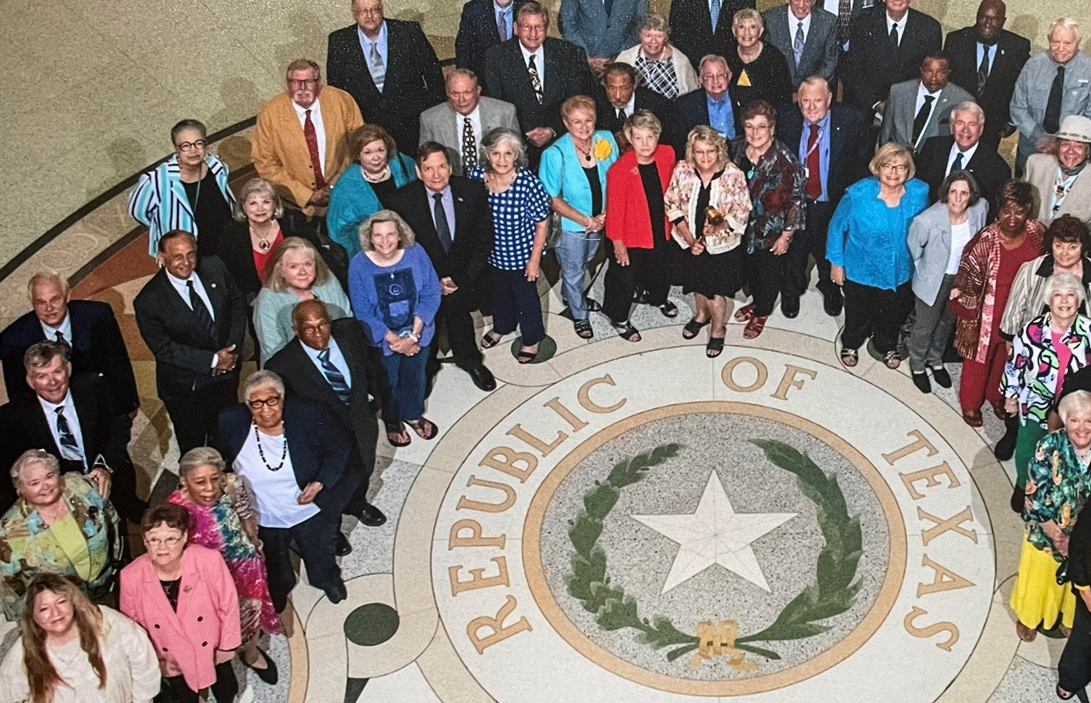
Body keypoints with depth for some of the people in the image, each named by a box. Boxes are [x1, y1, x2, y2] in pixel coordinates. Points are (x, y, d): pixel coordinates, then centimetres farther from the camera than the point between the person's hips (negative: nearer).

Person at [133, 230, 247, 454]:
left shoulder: (215, 269, -9)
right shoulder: (148, 301, -21)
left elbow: (238, 304, 1)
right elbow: (163, 348, -19)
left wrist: (233, 349, -13)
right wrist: (212, 360, -22)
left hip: (225, 376, 4)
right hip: (185, 388, -4)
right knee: (193, 450, 16)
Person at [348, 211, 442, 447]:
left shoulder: (415, 253, -18)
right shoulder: (359, 265, -22)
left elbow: (431, 294, -14)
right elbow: (363, 312, -18)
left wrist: (413, 334, -20)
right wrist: (394, 339, -21)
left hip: (417, 332, 2)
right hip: (382, 338, -2)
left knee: (415, 375, 23)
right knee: (389, 381, 19)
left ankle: (413, 415, 51)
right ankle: (392, 421, 47)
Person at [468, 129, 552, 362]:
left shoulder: (528, 182, -29)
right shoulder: (476, 176, -19)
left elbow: (542, 224, -18)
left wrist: (535, 259, -13)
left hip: (522, 254, -4)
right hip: (492, 253, 4)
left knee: (526, 297, 18)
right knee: (498, 292, 29)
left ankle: (532, 339, 45)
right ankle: (502, 327, 58)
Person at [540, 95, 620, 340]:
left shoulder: (606, 140, -15)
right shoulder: (555, 154, -24)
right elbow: (552, 199, -17)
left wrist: (605, 214, -15)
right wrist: (586, 221, -19)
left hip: (600, 223, 4)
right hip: (571, 226, -4)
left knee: (584, 263, 28)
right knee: (573, 272, 17)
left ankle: (573, 298, 57)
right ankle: (579, 315, 42)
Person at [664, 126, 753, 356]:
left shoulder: (733, 175, -20)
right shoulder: (682, 170, -16)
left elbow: (741, 213, -14)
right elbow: (672, 207, -9)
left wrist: (718, 227, -31)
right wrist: (690, 239, -16)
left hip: (722, 245, -3)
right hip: (690, 242, 3)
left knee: (716, 290, 12)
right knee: (697, 284, 25)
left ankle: (718, 330, 39)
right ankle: (702, 314, 55)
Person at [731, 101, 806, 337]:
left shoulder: (785, 160, -26)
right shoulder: (737, 149, -10)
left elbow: (795, 200, -19)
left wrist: (786, 235, -15)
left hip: (771, 229, -5)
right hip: (744, 225, 5)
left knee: (769, 271, 16)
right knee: (750, 266, 25)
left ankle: (762, 312, 41)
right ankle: (757, 301, 52)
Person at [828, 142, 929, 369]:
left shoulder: (919, 193, -19)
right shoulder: (858, 194, -28)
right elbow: (837, 227, -13)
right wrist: (836, 262, -6)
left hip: (900, 271, 2)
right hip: (860, 270, -2)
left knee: (893, 314, 26)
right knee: (858, 315, 23)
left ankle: (885, 346, 57)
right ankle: (850, 344, 55)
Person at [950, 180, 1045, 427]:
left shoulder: (1039, 235, -15)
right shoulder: (985, 241, -27)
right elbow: (968, 284, -19)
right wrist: (969, 323, -14)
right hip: (986, 314, -3)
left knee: (1006, 359, 27)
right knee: (979, 358, 20)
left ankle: (996, 396, 54)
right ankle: (970, 403, 46)